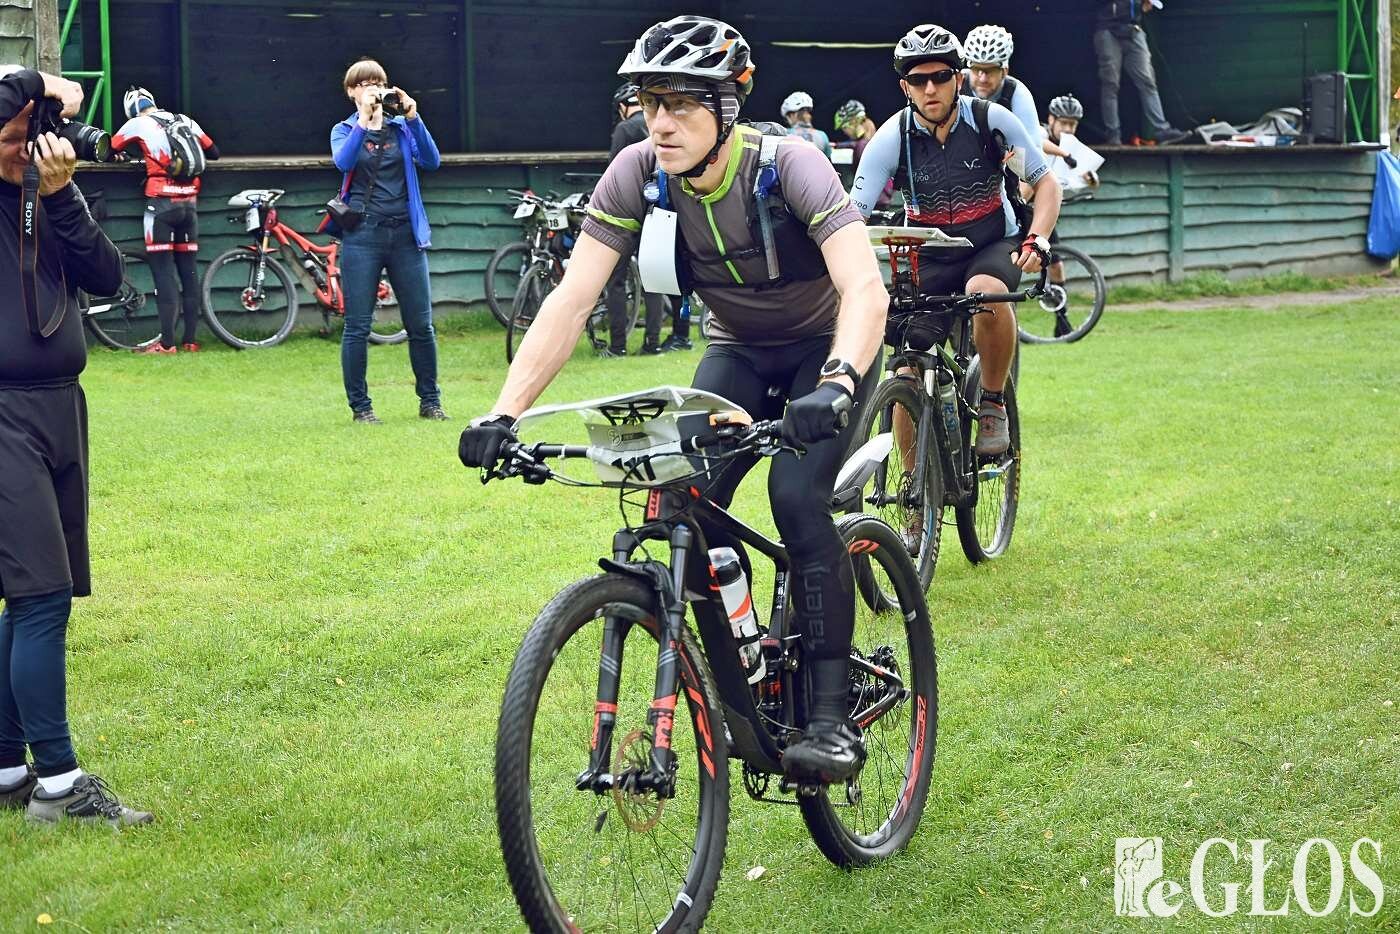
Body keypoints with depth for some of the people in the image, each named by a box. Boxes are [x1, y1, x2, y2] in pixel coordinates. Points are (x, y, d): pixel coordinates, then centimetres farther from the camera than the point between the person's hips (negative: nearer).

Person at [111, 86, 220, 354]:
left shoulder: (138, 123, 0)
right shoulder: (186, 121, 13)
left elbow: (108, 150, 9)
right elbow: (214, 152, 20)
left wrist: (131, 152, 29)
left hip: (161, 204, -5)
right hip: (189, 205, 5)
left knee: (163, 271, -5)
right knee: (188, 270, 8)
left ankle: (167, 343, -8)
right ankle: (190, 339, 9)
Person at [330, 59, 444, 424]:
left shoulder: (402, 127, 11)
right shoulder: (344, 131, 8)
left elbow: (431, 161, -5)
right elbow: (343, 162, -14)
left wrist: (413, 118, -16)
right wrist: (364, 120, -22)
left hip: (405, 233, 2)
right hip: (362, 233, -2)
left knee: (421, 324, 3)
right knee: (358, 326, -2)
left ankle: (430, 401, 16)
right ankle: (360, 405, 8)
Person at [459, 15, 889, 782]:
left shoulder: (787, 167, -31)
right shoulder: (639, 174, -20)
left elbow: (865, 287, -43)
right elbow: (570, 300, -24)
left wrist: (837, 383, -61)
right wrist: (504, 414, -35)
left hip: (828, 346, -4)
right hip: (739, 350, 4)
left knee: (797, 496, -27)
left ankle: (832, 714, -18)